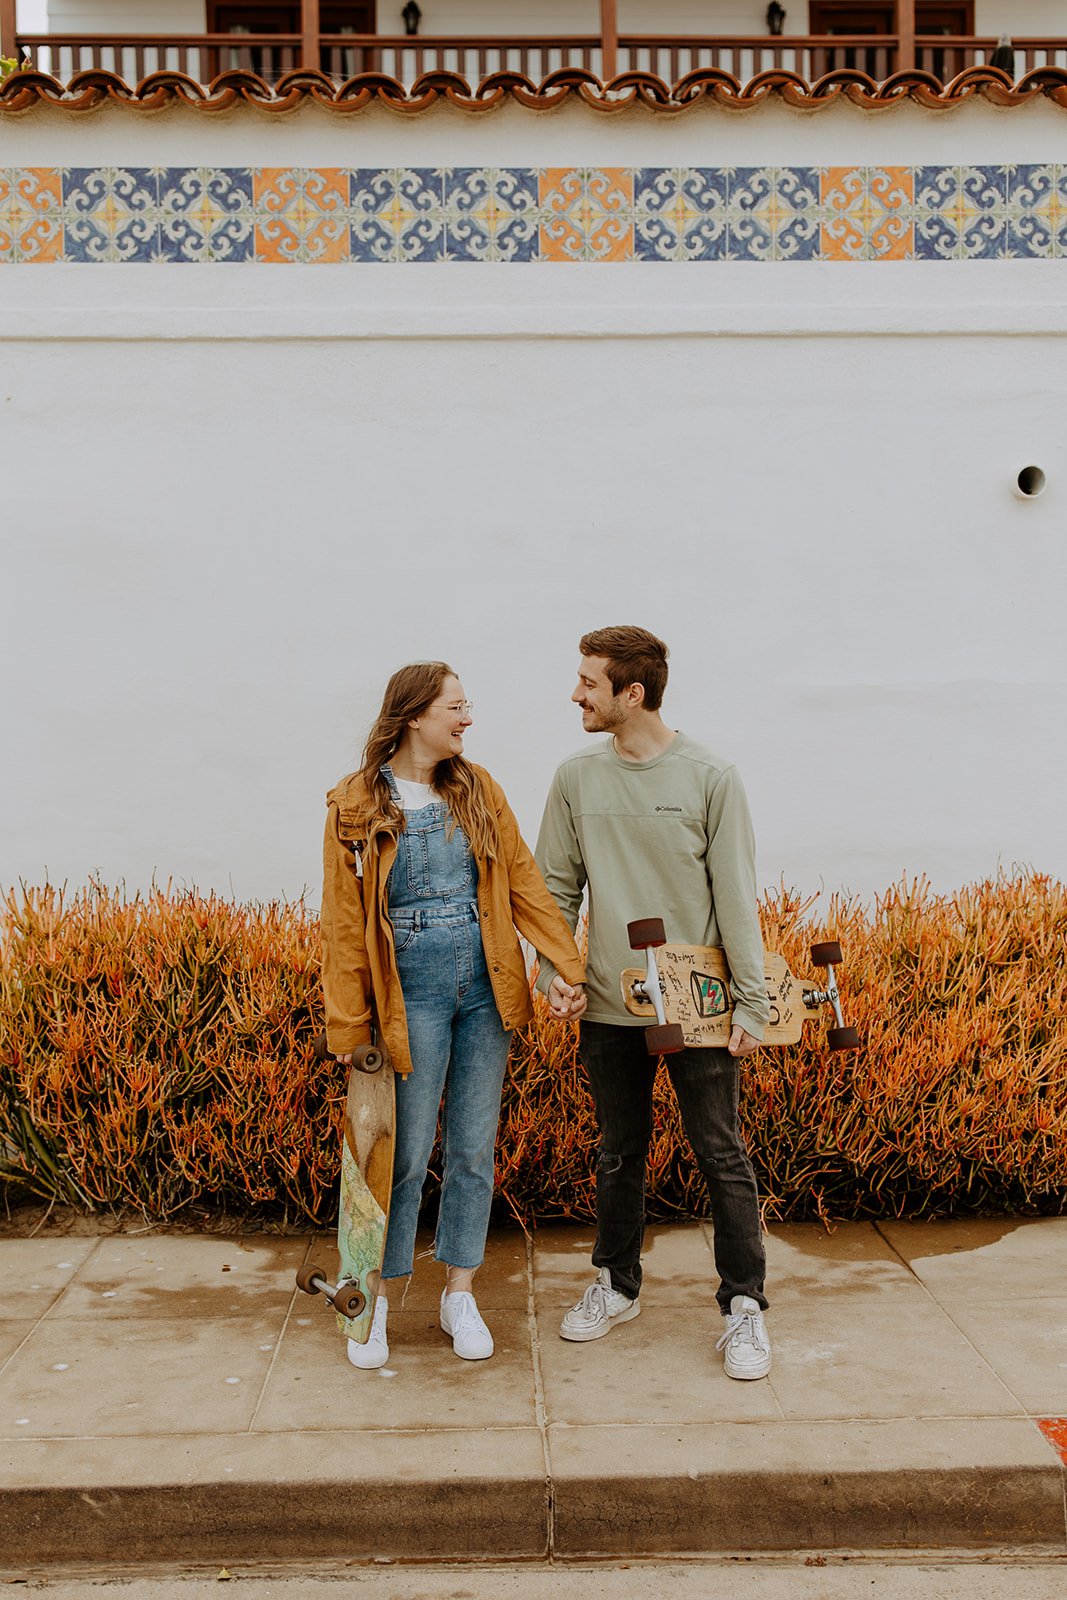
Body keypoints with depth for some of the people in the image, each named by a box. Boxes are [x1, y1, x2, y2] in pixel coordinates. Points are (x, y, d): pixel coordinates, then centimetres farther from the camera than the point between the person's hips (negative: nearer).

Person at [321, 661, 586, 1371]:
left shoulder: (478, 790, 7)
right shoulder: (357, 805, -3)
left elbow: (525, 884, 4)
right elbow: (344, 922, -2)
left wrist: (570, 966, -4)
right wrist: (349, 1025, -4)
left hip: (484, 986, 4)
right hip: (413, 991, -3)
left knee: (474, 1148, 9)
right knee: (407, 1155, 2)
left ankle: (460, 1295, 23)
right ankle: (378, 1301, 19)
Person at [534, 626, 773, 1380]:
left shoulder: (712, 778, -7)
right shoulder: (577, 779, 3)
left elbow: (736, 897, -6)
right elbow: (558, 887, 8)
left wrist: (752, 1001, -9)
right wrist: (552, 974, -3)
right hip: (610, 1007, 3)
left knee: (723, 1157, 3)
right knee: (620, 1154, 16)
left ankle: (744, 1304, 16)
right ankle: (618, 1284, 32)